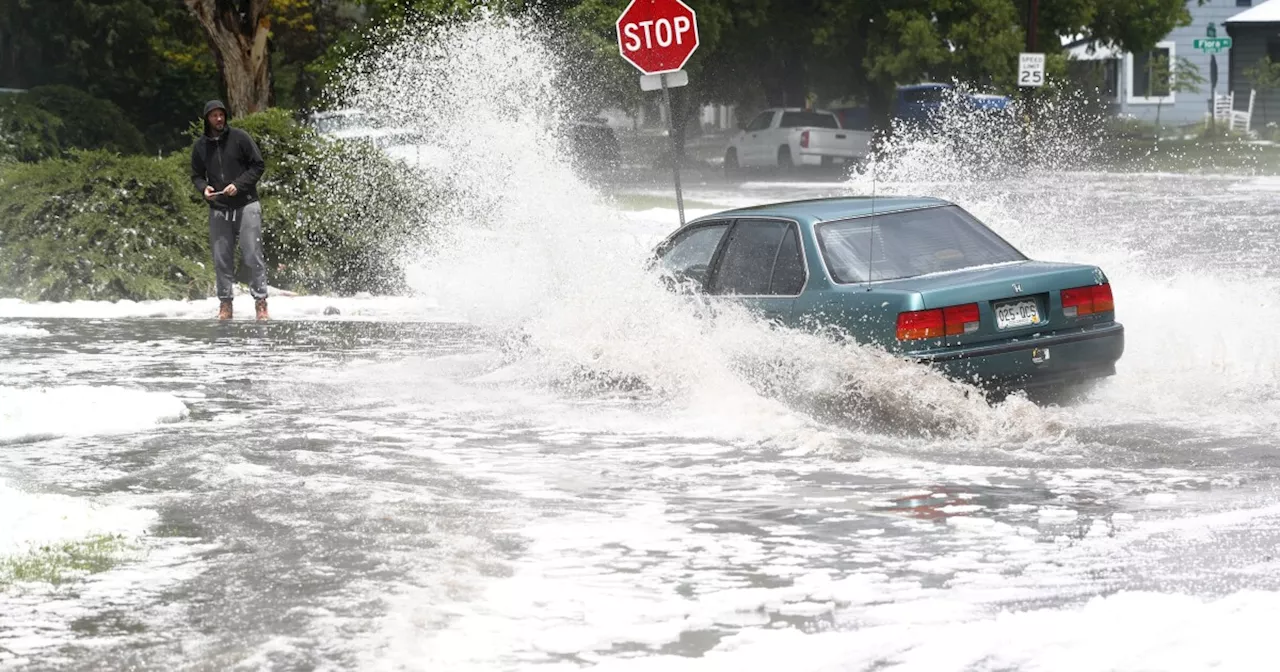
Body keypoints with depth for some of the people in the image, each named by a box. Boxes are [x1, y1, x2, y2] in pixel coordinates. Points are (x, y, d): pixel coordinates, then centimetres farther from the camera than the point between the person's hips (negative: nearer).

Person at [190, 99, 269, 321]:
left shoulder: (240, 137, -1)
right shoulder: (200, 146, 9)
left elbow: (258, 165, 0)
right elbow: (196, 175, 17)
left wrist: (238, 185, -12)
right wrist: (204, 188, -5)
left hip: (246, 205, -3)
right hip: (218, 209, 3)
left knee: (253, 256, -5)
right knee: (221, 259, 3)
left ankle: (260, 302, -3)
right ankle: (225, 303, 9)